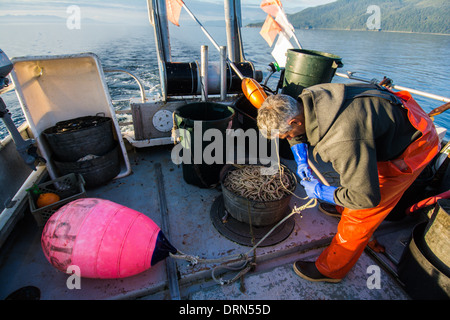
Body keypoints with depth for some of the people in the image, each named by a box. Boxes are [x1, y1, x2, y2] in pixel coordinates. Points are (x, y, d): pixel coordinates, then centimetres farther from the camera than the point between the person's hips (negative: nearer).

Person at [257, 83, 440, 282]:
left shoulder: (342, 142, -44)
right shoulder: (307, 97, -17)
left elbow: (366, 197, -35)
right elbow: (297, 132, 5)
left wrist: (320, 192, -21)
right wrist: (301, 160, -4)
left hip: (412, 146, -8)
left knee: (359, 214, -3)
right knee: (350, 170, 29)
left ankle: (331, 269, 17)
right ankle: (343, 208, 60)